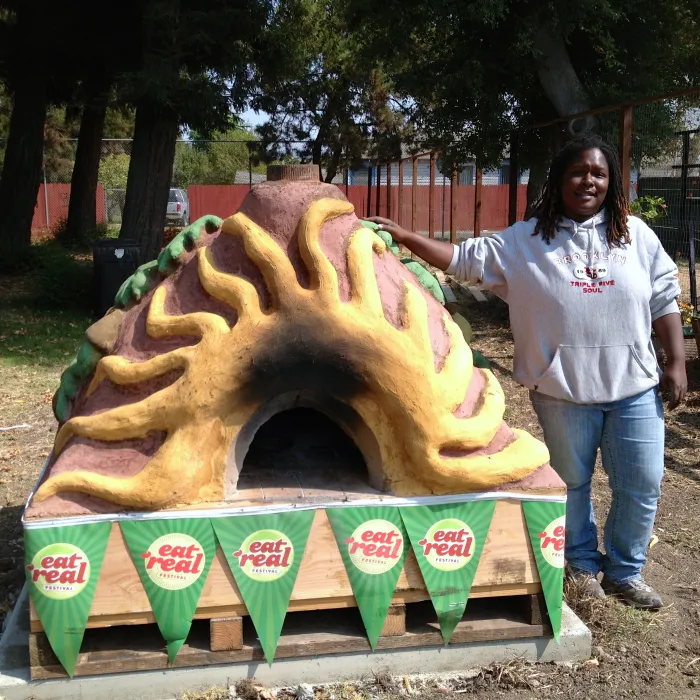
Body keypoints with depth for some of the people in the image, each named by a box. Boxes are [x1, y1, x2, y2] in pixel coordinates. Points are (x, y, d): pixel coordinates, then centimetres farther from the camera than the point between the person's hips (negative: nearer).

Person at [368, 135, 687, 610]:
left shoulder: (636, 234, 3)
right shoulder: (525, 241, -2)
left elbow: (664, 299, 6)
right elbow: (464, 259, -3)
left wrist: (677, 364, 1)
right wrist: (403, 236, -11)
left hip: (636, 387, 2)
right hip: (565, 391, -2)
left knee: (642, 484, 8)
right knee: (571, 481, 13)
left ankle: (625, 572, 28)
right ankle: (583, 563, 36)